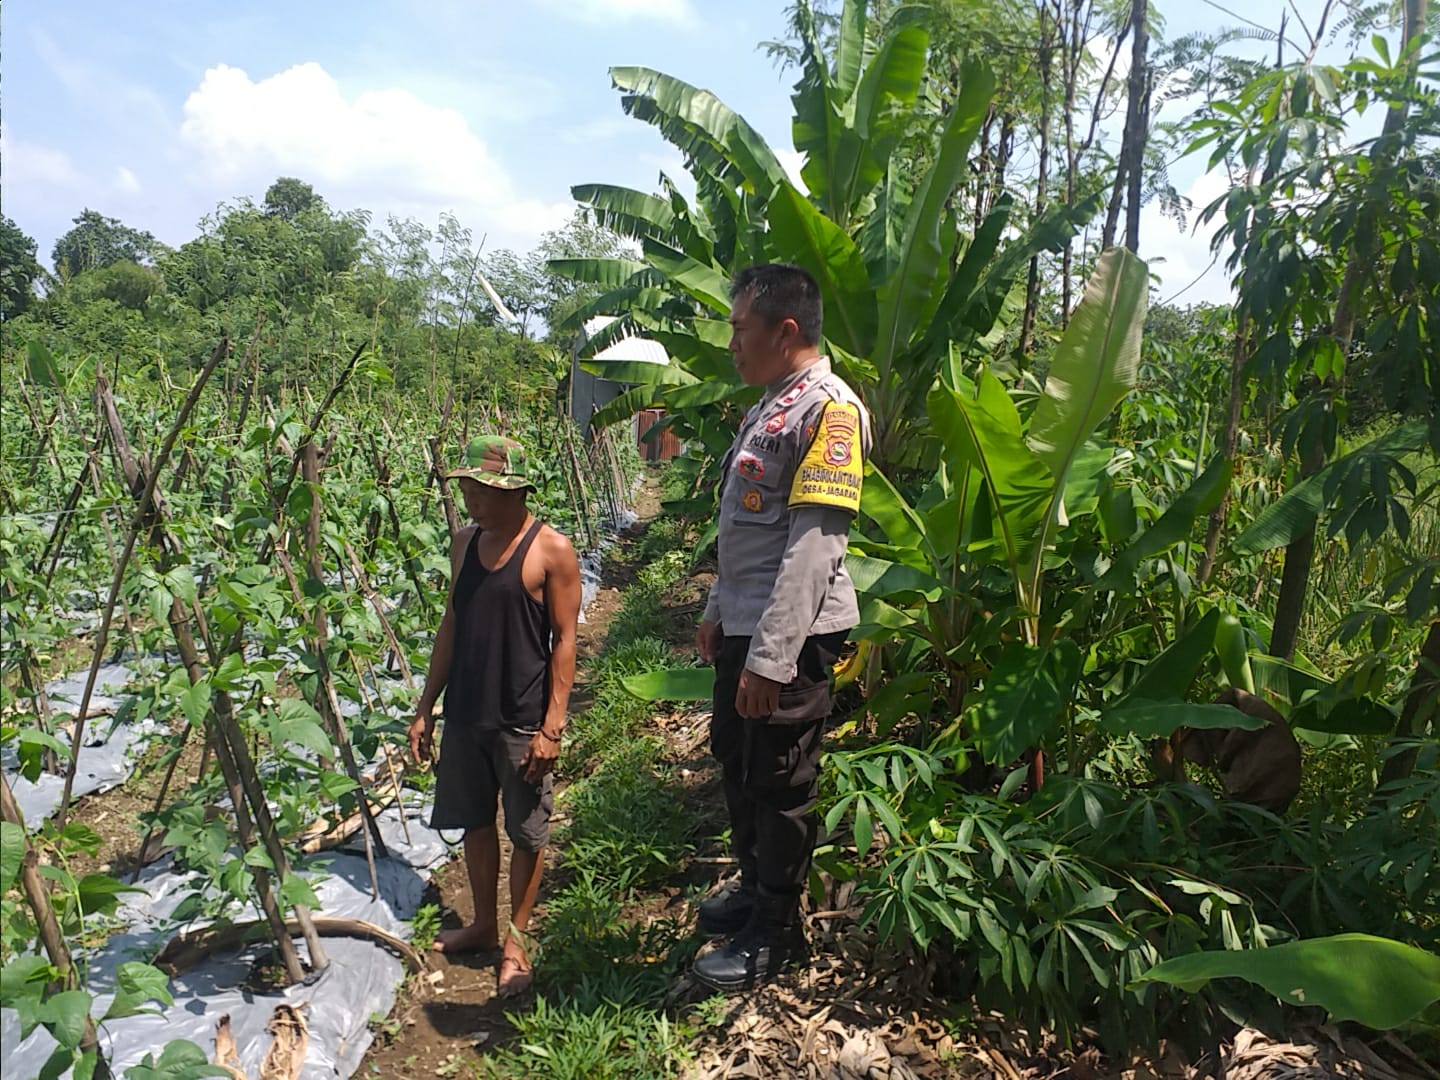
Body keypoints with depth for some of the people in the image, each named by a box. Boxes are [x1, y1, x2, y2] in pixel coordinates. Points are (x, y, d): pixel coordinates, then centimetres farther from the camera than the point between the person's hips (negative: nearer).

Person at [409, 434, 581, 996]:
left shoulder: (551, 550, -12)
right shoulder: (464, 542, 6)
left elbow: (564, 641, -11)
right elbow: (451, 627, 12)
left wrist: (553, 726, -15)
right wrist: (425, 708, 11)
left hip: (522, 720, -6)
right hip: (464, 714, 6)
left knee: (526, 831, 8)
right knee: (475, 821, 18)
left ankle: (516, 939, 26)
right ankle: (483, 925, 37)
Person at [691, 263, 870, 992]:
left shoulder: (828, 409, -16)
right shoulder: (768, 407, 14)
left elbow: (813, 543, -23)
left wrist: (771, 655, -25)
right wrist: (718, 612, 20)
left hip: (790, 638, -9)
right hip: (743, 628, 9)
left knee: (782, 784, 5)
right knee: (736, 762, 20)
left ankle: (776, 932, 22)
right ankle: (755, 885, 41)